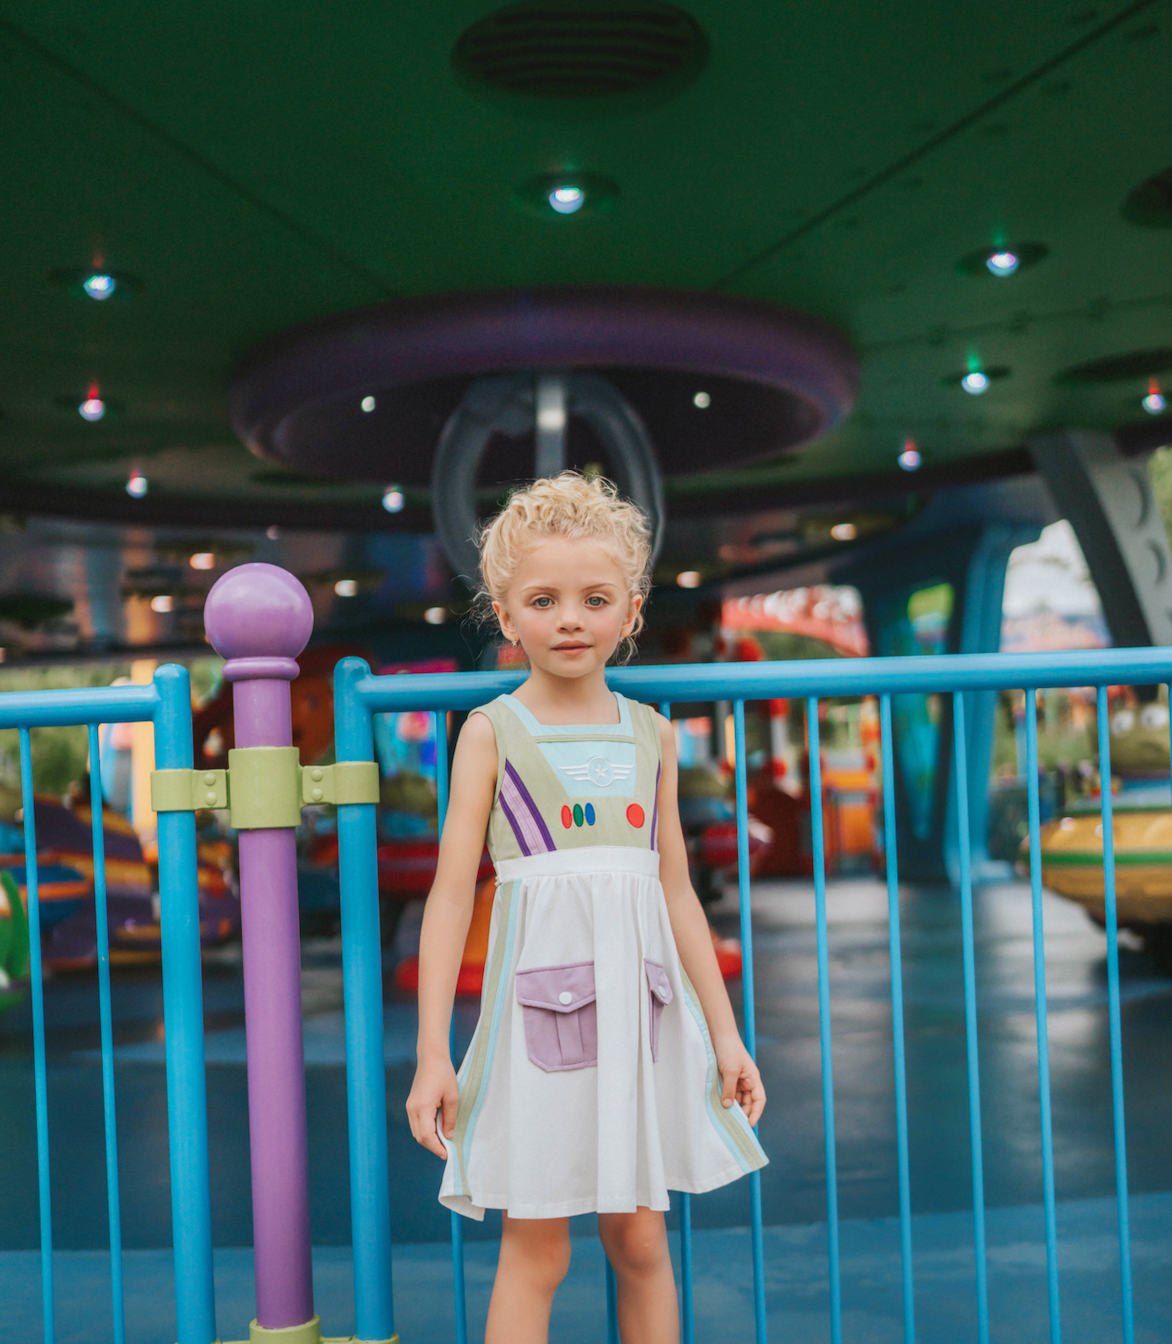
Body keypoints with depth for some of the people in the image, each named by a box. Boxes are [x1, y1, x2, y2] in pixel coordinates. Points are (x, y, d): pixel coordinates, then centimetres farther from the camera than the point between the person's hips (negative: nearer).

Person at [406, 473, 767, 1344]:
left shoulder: (652, 734, 8)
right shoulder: (493, 731, -2)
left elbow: (676, 891, 11)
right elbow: (453, 890, -5)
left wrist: (725, 1033, 10)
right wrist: (432, 1053, -9)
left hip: (640, 1003, 3)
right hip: (541, 997, -3)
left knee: (640, 1243, 11)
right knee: (535, 1251, 3)